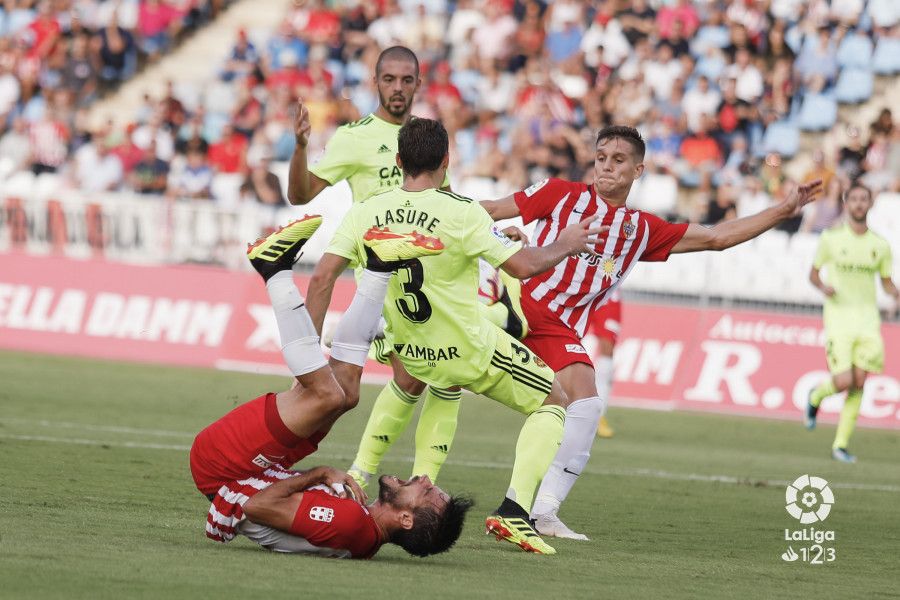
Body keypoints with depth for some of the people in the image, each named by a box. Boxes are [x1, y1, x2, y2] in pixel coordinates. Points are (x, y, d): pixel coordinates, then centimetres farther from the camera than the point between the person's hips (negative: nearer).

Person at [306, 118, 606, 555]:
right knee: (553, 403, 13)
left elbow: (321, 278, -10)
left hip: (413, 355, 6)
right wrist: (565, 245, 0)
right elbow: (523, 265, -19)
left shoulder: (365, 213, -7)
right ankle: (514, 510, -4)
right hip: (470, 352, -6)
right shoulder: (460, 213, -21)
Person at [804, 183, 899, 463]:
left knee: (858, 383, -4)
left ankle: (841, 444, 5)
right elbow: (813, 273, 7)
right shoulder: (831, 238, 0)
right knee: (843, 382, -14)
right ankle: (816, 396, 21)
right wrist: (823, 287, -14)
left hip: (868, 318, 3)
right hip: (838, 315, -3)